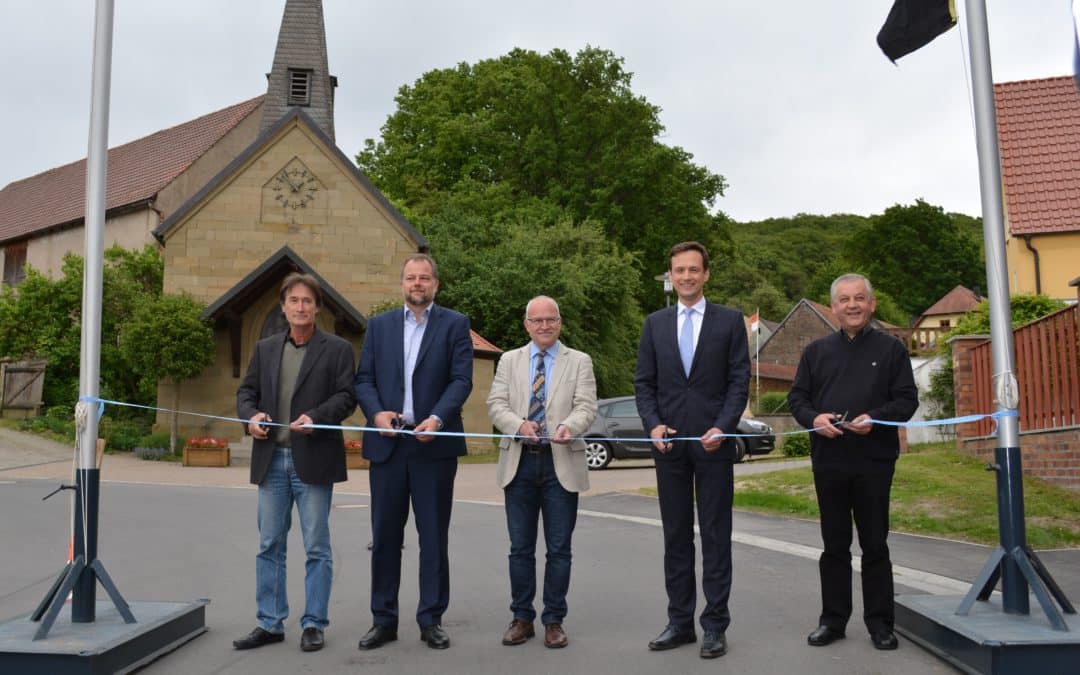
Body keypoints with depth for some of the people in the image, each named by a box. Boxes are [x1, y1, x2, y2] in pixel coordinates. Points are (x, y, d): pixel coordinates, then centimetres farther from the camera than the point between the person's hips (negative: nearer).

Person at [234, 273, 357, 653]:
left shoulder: (337, 349, 1)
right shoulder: (265, 348, 14)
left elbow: (346, 396, -6)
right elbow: (246, 391, 14)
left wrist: (315, 417, -21)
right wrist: (250, 416, -7)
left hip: (313, 460, -4)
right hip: (271, 459, 4)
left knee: (316, 548, 3)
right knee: (269, 546, 10)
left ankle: (313, 624, 13)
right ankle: (270, 624, 20)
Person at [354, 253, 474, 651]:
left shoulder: (454, 324, 4)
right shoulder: (379, 325, 12)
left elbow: (461, 380, -4)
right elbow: (364, 378, 7)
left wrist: (437, 418, -19)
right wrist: (376, 412, -12)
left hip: (434, 444, -2)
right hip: (387, 443, 2)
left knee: (434, 537, 5)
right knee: (385, 536, 7)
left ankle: (431, 621, 16)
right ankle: (384, 620, 19)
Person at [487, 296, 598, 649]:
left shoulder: (579, 361, 6)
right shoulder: (509, 361, 11)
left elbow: (586, 407, -5)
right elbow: (496, 404, 2)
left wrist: (569, 426, -27)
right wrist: (519, 424, -19)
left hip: (561, 463, -1)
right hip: (519, 462, 2)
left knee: (559, 549, 5)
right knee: (520, 547, 9)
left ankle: (554, 620, 18)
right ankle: (522, 617, 22)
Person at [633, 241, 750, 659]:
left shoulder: (730, 320, 3)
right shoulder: (655, 323, 10)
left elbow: (740, 380, -1)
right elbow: (644, 382, 8)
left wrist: (722, 427, -14)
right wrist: (653, 425, -8)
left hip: (713, 441, -2)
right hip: (669, 443, 3)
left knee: (716, 535, 3)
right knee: (675, 535, 9)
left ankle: (714, 625, 12)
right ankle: (680, 621, 18)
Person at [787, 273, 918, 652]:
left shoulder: (890, 349, 5)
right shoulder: (816, 351, 11)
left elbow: (907, 400, 0)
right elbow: (797, 398, 11)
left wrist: (876, 418, -17)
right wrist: (814, 418, -10)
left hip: (874, 462, -2)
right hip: (828, 462, 2)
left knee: (875, 545, 5)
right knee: (834, 545, 10)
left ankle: (880, 622, 17)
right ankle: (833, 619, 19)